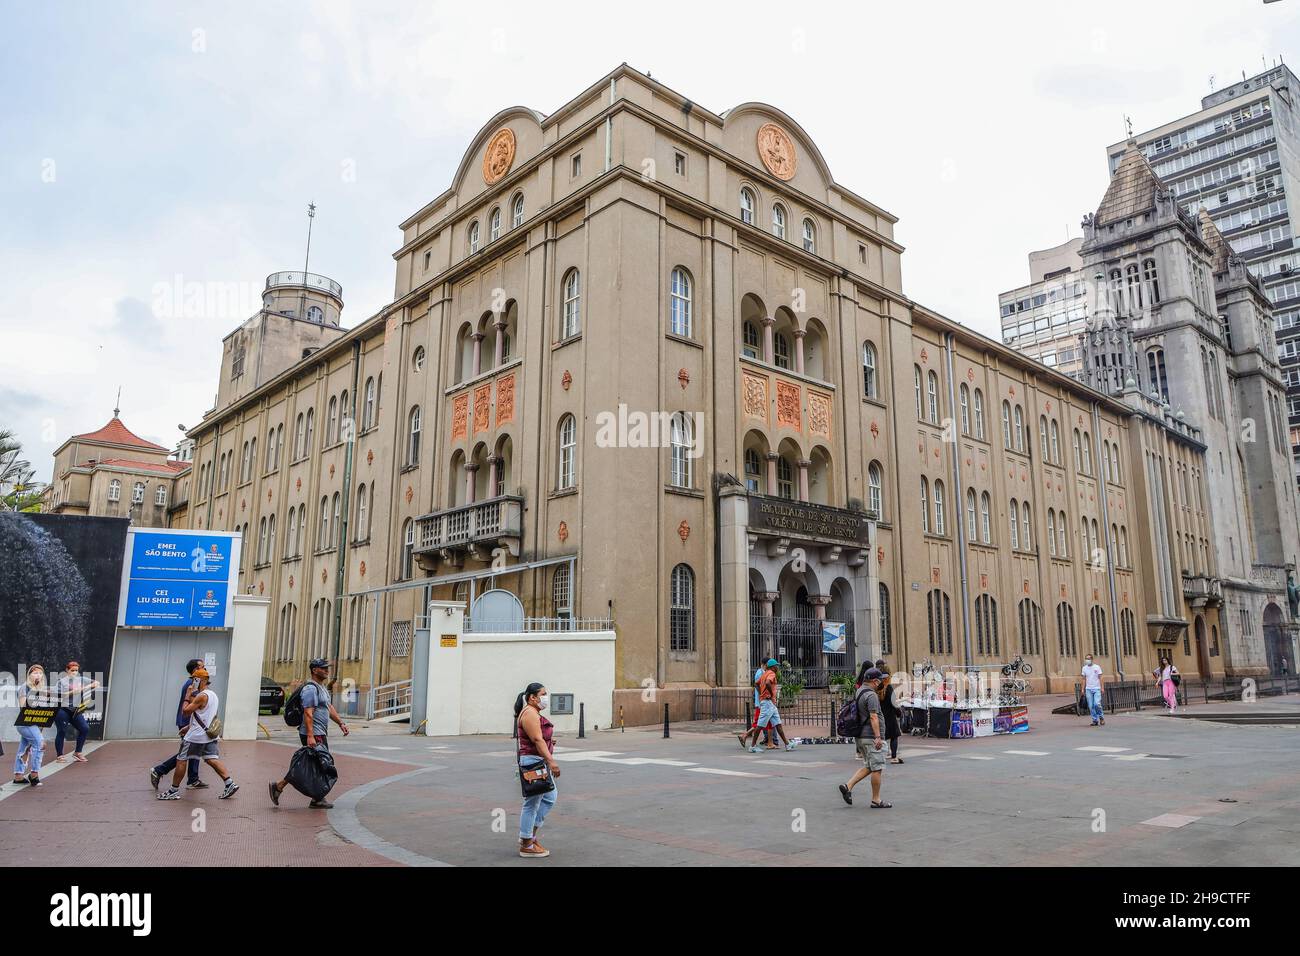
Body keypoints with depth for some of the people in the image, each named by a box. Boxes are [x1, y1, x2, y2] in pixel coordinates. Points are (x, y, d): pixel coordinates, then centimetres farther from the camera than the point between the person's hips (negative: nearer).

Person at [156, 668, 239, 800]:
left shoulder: (202, 696, -16)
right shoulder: (213, 695, 15)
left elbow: (186, 711, -14)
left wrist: (188, 696, -4)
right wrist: (189, 727, 22)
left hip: (197, 736, -9)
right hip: (209, 735, 9)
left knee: (181, 760, 3)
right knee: (212, 759, 5)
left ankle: (174, 790, 9)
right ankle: (230, 783, -5)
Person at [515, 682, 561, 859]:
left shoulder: (533, 713, 17)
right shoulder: (530, 713, -16)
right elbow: (537, 740, -24)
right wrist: (551, 761, -29)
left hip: (540, 762, 11)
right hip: (533, 761, -11)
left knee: (550, 796, 16)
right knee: (532, 804, -2)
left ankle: (530, 835, 22)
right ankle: (526, 846, 7)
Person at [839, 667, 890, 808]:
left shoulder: (858, 692, 13)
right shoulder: (871, 695, -16)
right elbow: (873, 717, -24)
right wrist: (878, 737, -25)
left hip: (861, 736, 9)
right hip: (871, 737, -9)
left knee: (868, 766, 16)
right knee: (877, 768, 1)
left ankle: (848, 786, 5)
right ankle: (876, 800, 7)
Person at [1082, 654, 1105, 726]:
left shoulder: (1097, 667, 0)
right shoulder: (1084, 668, 8)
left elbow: (1100, 678, 1)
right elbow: (1084, 679, 11)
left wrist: (1102, 688, -7)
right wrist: (1083, 689, 5)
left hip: (1096, 689, -3)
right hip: (1088, 689, 3)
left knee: (1097, 704, -14)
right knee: (1091, 706, 0)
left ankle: (1101, 717, 9)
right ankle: (1095, 720, 8)